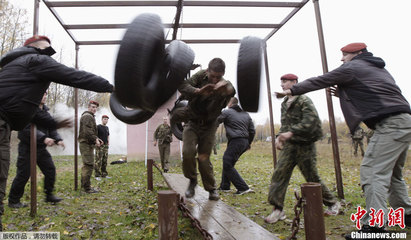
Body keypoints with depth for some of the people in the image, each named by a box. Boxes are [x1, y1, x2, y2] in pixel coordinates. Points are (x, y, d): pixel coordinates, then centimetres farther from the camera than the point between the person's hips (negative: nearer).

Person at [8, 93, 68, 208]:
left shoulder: (45, 111, 12)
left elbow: (51, 128, 12)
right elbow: (28, 129, -24)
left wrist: (58, 139, -5)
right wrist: (44, 138, -34)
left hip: (41, 147, 7)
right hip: (28, 148, -7)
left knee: (50, 169, 5)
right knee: (23, 174, -1)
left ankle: (49, 195, 19)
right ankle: (13, 200, 17)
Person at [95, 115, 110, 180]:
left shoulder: (107, 127, 16)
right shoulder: (98, 127, -4)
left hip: (106, 146, 6)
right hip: (99, 146, -6)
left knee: (105, 161, 7)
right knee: (98, 161, -8)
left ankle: (104, 174, 13)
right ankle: (97, 175, -3)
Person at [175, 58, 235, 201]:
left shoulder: (225, 86, -14)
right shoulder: (201, 76, -9)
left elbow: (231, 91, -39)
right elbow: (183, 86, -22)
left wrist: (226, 87, -64)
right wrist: (198, 91, -42)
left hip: (209, 126, -1)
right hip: (192, 122, 1)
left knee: (204, 158, -1)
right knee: (188, 152, -17)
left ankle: (211, 189, 20)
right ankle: (192, 180, 10)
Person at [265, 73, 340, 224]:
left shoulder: (304, 100, -9)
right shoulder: (284, 103, 15)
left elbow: (310, 121, -23)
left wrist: (291, 132, -31)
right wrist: (279, 137, 4)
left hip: (304, 145, -6)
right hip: (289, 145, 7)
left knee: (312, 178, 5)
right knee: (279, 174, -6)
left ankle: (333, 204, 30)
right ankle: (278, 209, 0)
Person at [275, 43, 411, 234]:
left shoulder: (352, 68, -1)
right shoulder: (377, 68, 25)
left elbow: (319, 81, 0)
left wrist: (292, 91, 6)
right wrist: (345, 94, 20)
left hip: (390, 124, -10)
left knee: (372, 172, -14)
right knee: (391, 173, 20)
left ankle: (374, 225, -17)